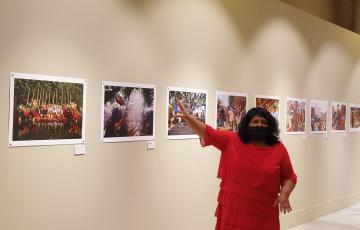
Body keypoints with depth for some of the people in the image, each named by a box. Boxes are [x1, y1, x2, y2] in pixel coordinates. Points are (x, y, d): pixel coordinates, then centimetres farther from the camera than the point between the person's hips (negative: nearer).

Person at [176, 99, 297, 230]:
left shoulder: (279, 149, 1)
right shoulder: (231, 141, 1)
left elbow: (289, 177, 8)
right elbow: (208, 133, -2)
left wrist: (284, 194, -9)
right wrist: (187, 118, -14)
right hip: (233, 210, 0)